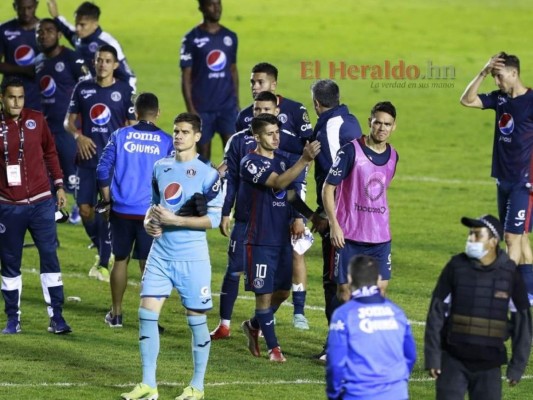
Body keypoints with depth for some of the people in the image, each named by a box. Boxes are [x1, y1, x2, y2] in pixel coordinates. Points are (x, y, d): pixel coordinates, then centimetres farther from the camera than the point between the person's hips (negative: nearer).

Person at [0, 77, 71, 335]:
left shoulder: (36, 120, 2)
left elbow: (50, 153, 13)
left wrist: (59, 185, 9)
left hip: (41, 202, 0)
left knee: (49, 257, -3)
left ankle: (56, 317, 0)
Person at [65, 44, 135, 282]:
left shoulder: (124, 91, -1)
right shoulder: (82, 89, 5)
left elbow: (132, 127, 3)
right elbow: (69, 121, 10)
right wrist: (78, 136, -10)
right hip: (88, 160, 3)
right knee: (85, 209, 2)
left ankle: (104, 263, 3)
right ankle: (102, 250, 26)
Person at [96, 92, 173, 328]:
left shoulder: (120, 136, -1)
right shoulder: (166, 142, -3)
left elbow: (103, 171, -1)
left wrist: (107, 202, 12)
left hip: (121, 210, 1)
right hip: (152, 212, -1)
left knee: (121, 260, 14)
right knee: (148, 264, 5)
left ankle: (116, 314, 21)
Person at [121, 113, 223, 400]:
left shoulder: (207, 174, -8)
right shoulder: (161, 168, 10)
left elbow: (213, 219, -12)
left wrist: (174, 220, -18)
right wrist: (149, 221, 2)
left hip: (192, 258, -5)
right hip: (160, 254, 5)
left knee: (197, 320, 4)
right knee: (147, 313, -2)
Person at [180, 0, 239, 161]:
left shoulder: (230, 37, 8)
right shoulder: (192, 39, -4)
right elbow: (186, 77, -4)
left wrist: (237, 102, 13)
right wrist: (190, 109, -10)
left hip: (227, 105, 3)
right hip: (203, 107, -3)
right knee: (203, 151, 5)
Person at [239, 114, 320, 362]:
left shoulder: (281, 161, 12)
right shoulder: (250, 163, -12)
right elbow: (278, 182, -27)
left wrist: (297, 218, 8)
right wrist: (304, 160, -37)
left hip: (283, 239, 7)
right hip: (260, 241, -7)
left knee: (282, 291, 13)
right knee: (264, 293, -2)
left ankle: (253, 326, 37)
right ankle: (273, 348, 8)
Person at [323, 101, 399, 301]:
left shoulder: (392, 156, 7)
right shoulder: (350, 151, -10)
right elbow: (328, 188, -9)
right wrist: (334, 224, -17)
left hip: (380, 237, 5)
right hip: (349, 235, -5)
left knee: (380, 288, 2)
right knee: (345, 289, -1)